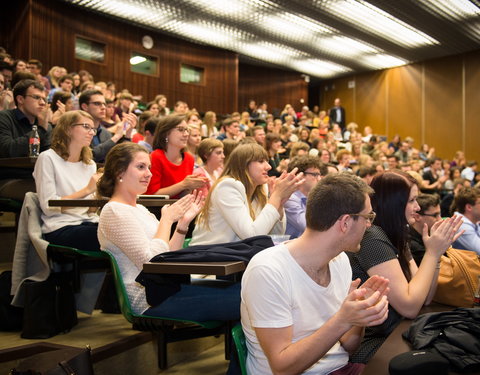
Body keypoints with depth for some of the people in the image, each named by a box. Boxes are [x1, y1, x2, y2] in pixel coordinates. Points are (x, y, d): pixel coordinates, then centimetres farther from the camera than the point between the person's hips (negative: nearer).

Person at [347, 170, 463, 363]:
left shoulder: (397, 237, 8)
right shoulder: (372, 237, -20)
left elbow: (424, 298, 6)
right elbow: (410, 307, -21)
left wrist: (436, 251, -4)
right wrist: (432, 253, -15)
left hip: (391, 333, 8)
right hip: (370, 344, -8)